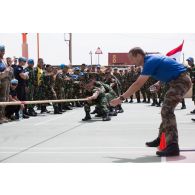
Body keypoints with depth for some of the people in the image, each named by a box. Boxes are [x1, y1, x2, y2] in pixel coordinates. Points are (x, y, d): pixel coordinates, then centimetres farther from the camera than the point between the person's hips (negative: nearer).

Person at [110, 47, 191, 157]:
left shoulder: (150, 62, -18)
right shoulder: (151, 59, 11)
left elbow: (137, 85, -21)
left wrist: (121, 98, -19)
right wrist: (159, 83, 8)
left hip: (181, 81, -10)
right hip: (181, 81, 10)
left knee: (167, 111, -18)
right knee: (166, 110, 17)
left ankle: (173, 146, -23)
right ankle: (161, 139, 28)